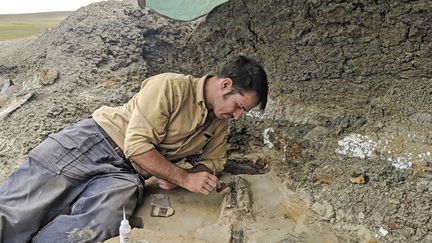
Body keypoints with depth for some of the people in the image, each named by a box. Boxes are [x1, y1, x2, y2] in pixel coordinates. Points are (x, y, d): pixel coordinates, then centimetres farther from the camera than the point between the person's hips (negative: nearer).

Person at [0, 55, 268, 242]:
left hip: (128, 173, 5)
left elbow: (214, 160, 18)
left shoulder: (220, 122, 10)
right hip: (92, 143, -4)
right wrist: (185, 178, -15)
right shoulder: (169, 87, -14)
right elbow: (137, 147, -18)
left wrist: (177, 178, -3)